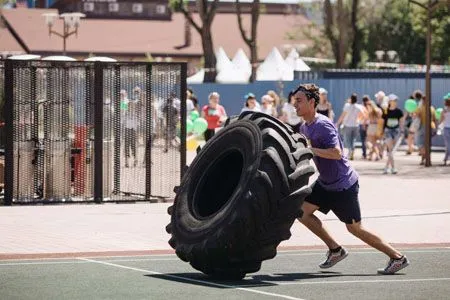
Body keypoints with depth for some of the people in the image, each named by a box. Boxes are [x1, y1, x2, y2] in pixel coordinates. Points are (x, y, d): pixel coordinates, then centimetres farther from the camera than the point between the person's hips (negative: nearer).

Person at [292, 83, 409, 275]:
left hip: (343, 185, -9)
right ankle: (335, 250, 12)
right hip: (325, 183, 9)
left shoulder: (323, 125, -23)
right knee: (302, 211, 1)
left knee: (355, 228, -1)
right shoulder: (304, 127, 6)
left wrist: (309, 150, -32)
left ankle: (397, 257, 11)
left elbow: (336, 153, -34)